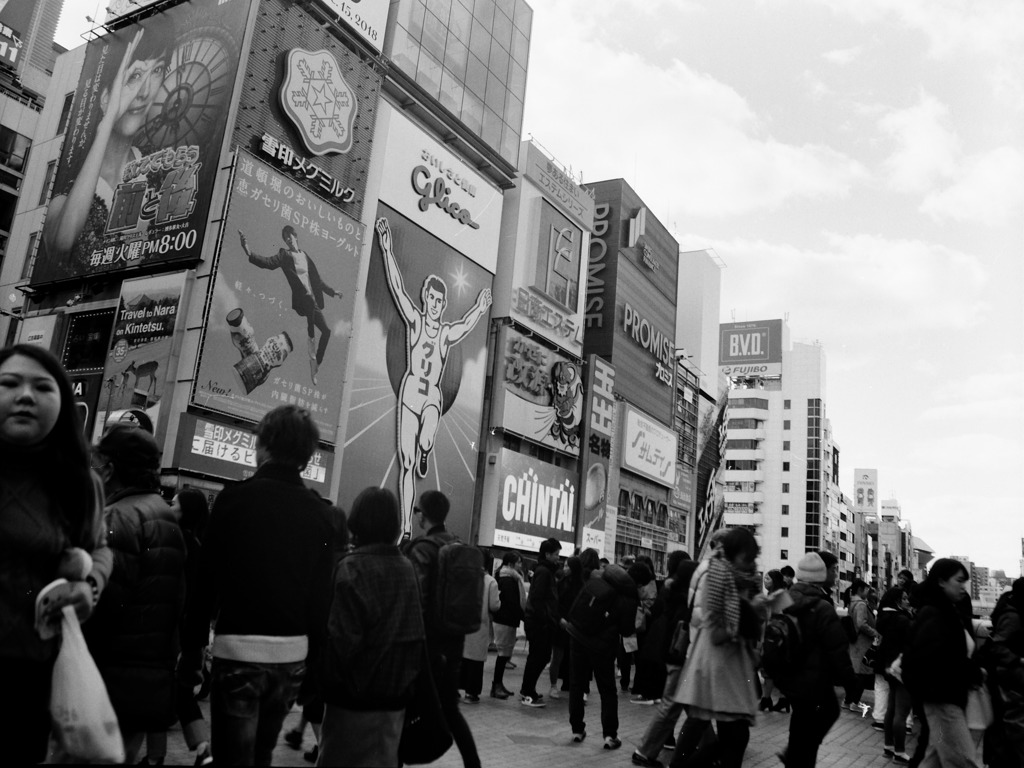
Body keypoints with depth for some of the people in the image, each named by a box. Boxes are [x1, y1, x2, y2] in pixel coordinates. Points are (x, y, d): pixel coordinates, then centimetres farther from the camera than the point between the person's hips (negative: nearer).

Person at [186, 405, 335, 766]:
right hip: (294, 653, 4)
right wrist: (313, 652, 12)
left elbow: (207, 576, -8)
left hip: (241, 647, -4)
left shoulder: (237, 497, -9)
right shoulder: (320, 512, 1)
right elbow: (323, 594, 3)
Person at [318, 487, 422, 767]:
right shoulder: (407, 568, 3)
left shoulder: (351, 567, -15)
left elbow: (343, 636, -19)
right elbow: (418, 634, 9)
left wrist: (336, 680, -3)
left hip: (354, 698, -5)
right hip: (396, 695, 6)